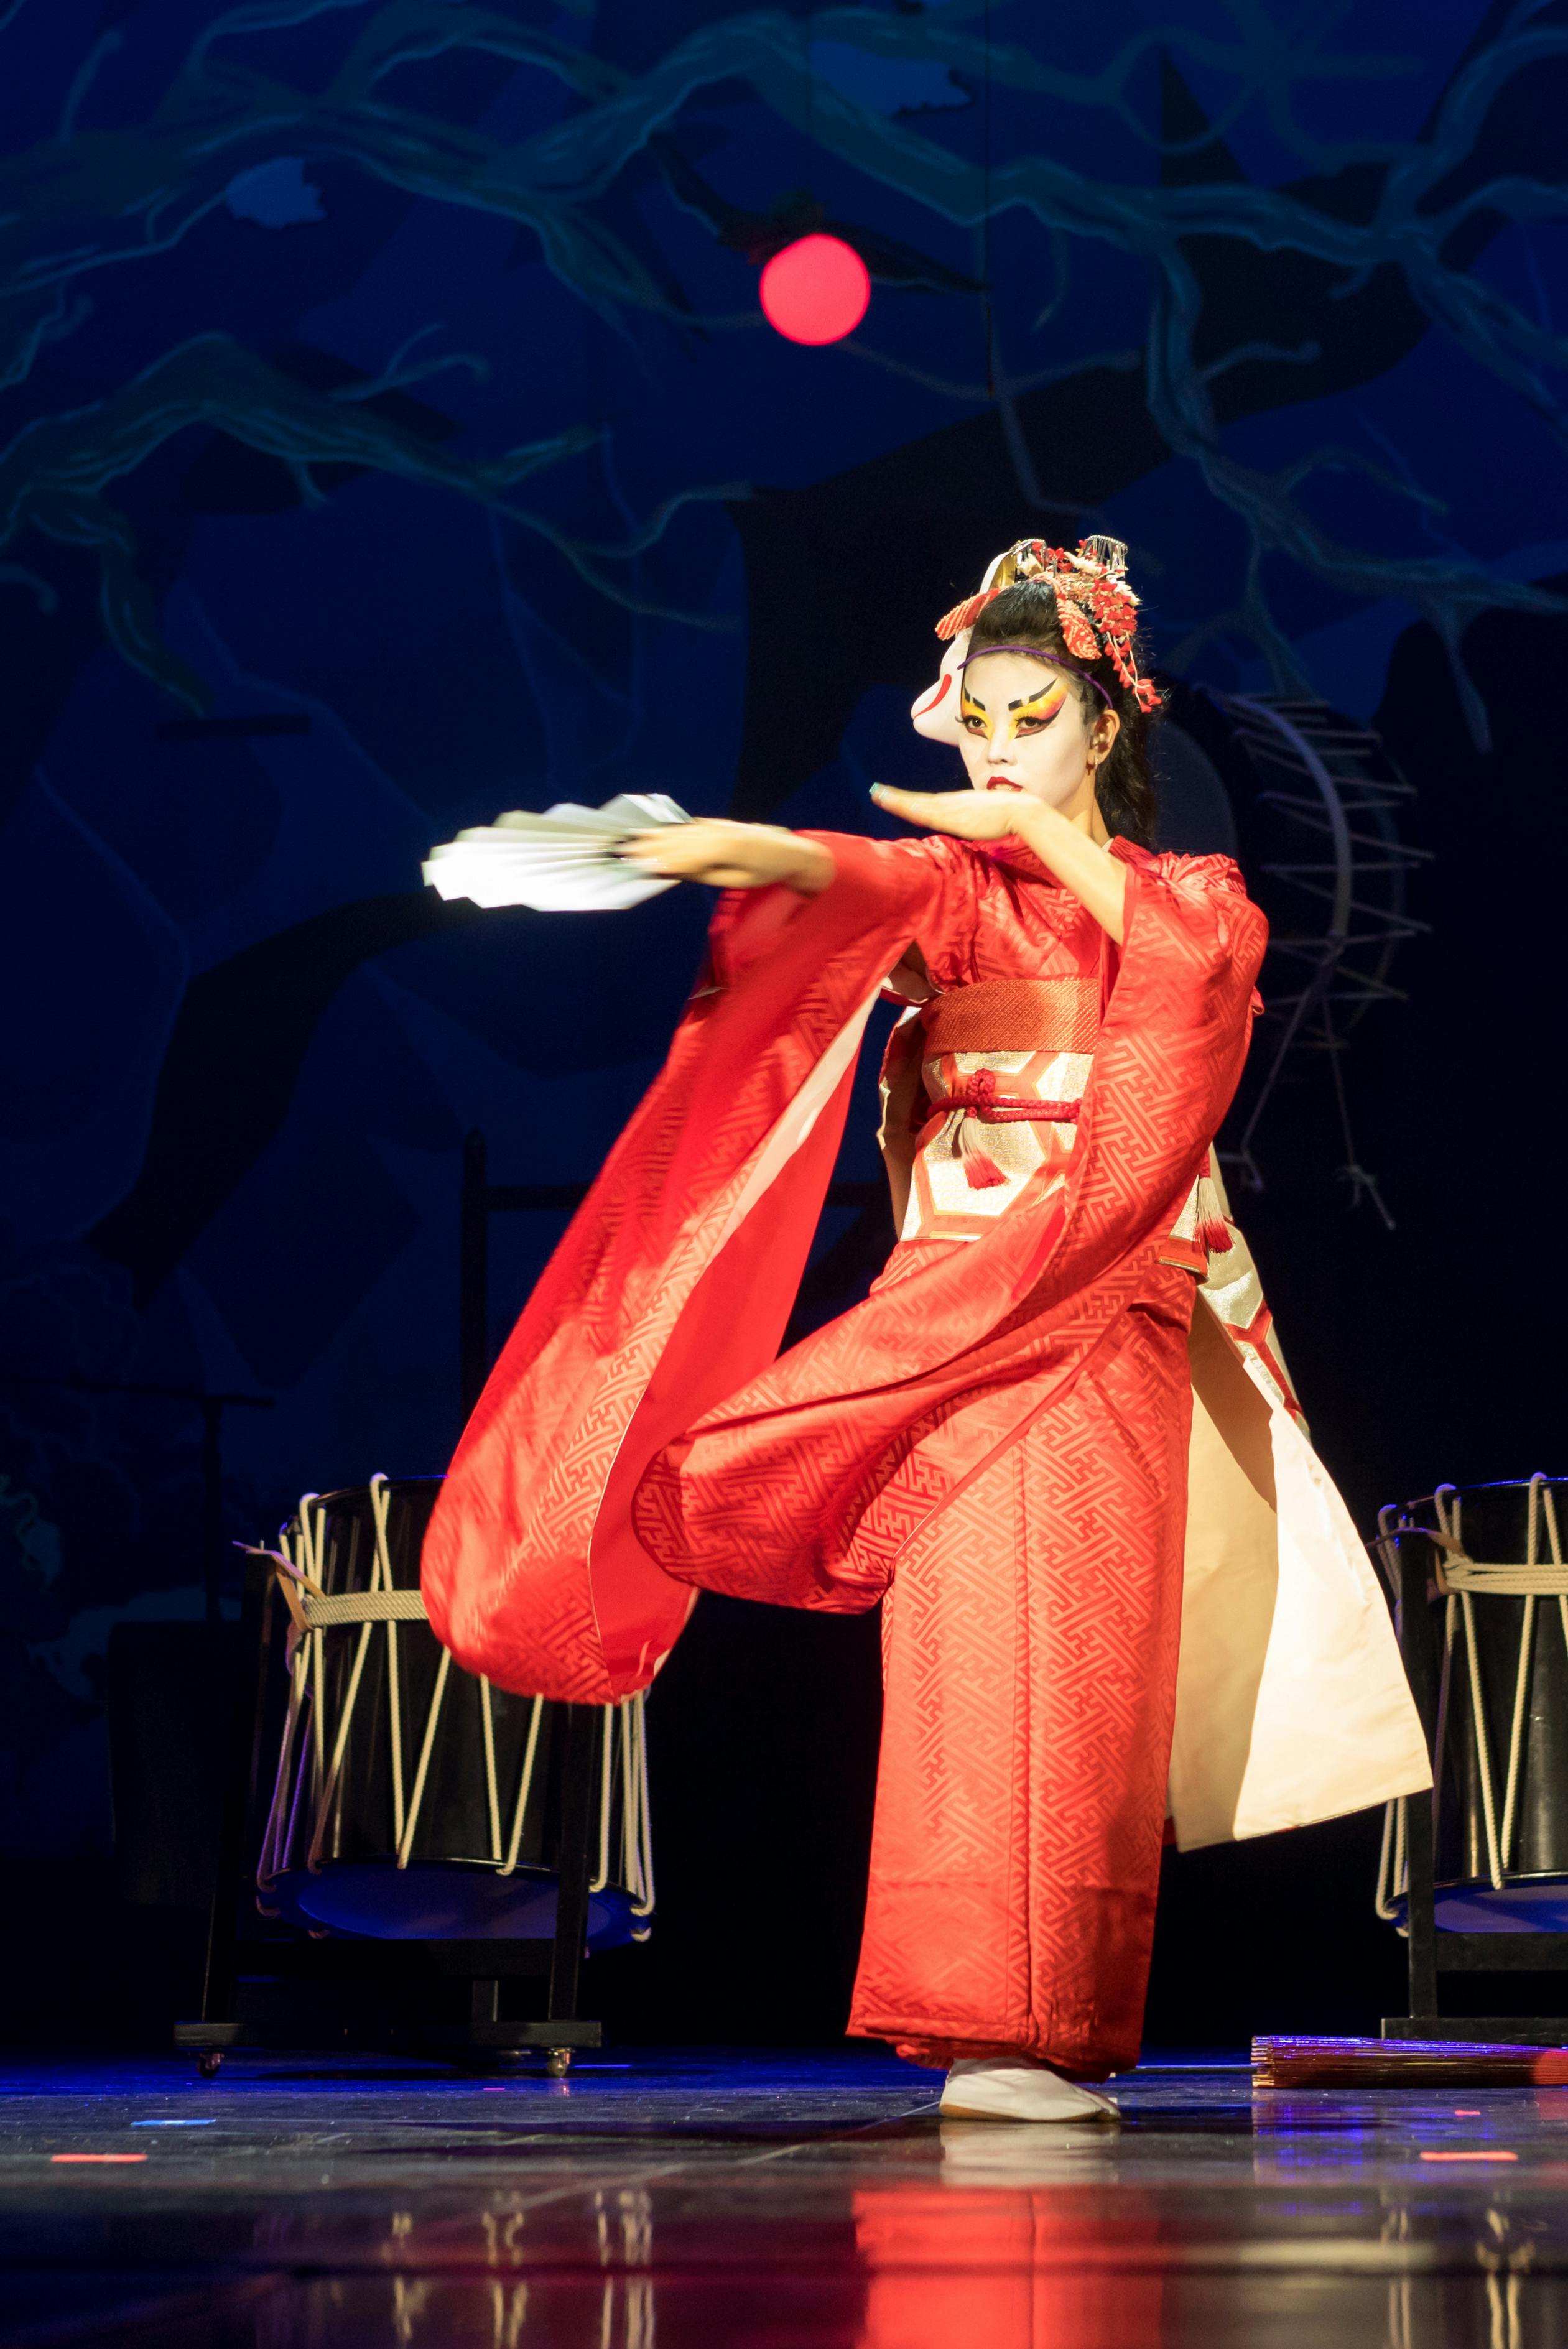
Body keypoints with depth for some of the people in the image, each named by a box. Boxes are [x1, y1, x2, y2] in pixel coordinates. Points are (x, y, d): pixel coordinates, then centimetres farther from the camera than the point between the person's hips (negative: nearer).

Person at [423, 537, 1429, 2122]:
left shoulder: (1192, 893, 16)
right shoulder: (956, 887, 13)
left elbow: (1200, 957, -10)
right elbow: (883, 888, -13)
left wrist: (1048, 832, -16)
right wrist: (766, 854, -35)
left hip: (1111, 1323, 0)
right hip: (951, 1315, 0)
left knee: (1078, 1667, -7)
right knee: (974, 1650, -12)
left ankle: (1049, 2029, -6)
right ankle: (985, 2027, -12)